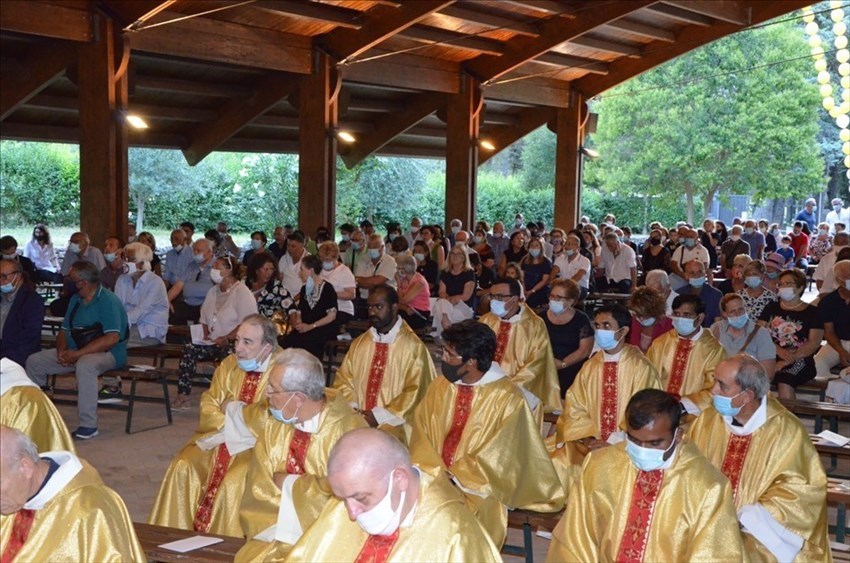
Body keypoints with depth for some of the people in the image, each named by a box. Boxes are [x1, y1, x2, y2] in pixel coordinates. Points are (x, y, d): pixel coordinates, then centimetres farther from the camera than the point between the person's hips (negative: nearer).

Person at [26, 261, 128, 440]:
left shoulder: (108, 301, -13)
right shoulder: (75, 300, 13)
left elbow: (112, 338, -23)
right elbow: (64, 331, 17)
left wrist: (77, 354, -23)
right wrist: (62, 350, -7)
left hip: (108, 353, -8)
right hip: (75, 352, 8)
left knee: (84, 365, -40)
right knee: (34, 361, -1)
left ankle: (89, 425, -32)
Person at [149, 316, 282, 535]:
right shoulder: (229, 364, 8)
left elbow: (268, 418, -22)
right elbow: (208, 407, 8)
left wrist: (232, 409, -6)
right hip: (220, 440, 6)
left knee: (233, 482, -29)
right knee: (182, 468, -14)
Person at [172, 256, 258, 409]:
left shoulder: (242, 292, -9)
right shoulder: (214, 291, 18)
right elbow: (204, 318, 22)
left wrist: (226, 338, -23)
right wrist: (205, 334, 2)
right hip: (213, 342, 7)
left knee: (227, 354, -38)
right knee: (189, 349, -17)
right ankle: (183, 395, -18)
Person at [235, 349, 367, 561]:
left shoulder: (348, 430, -15)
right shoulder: (273, 424, 3)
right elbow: (259, 488, 3)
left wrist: (289, 484, -7)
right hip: (275, 532, 5)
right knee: (250, 557, -18)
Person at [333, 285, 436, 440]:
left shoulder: (413, 347, -4)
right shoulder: (359, 344, 12)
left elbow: (415, 392, -8)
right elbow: (343, 380, 13)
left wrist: (379, 416, -11)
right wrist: (352, 409, -5)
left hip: (392, 425, -5)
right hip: (357, 420, 5)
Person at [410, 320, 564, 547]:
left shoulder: (507, 398, -11)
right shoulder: (440, 387, 5)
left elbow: (498, 460, -12)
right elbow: (421, 438, 3)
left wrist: (453, 480, -15)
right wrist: (435, 475, -14)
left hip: (476, 487, -4)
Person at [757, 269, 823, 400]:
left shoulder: (812, 312, 7)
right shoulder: (771, 308, 17)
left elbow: (814, 343, -4)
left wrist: (785, 362, -15)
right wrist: (780, 351, -13)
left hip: (799, 362, -3)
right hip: (770, 357, 3)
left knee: (784, 383, -35)